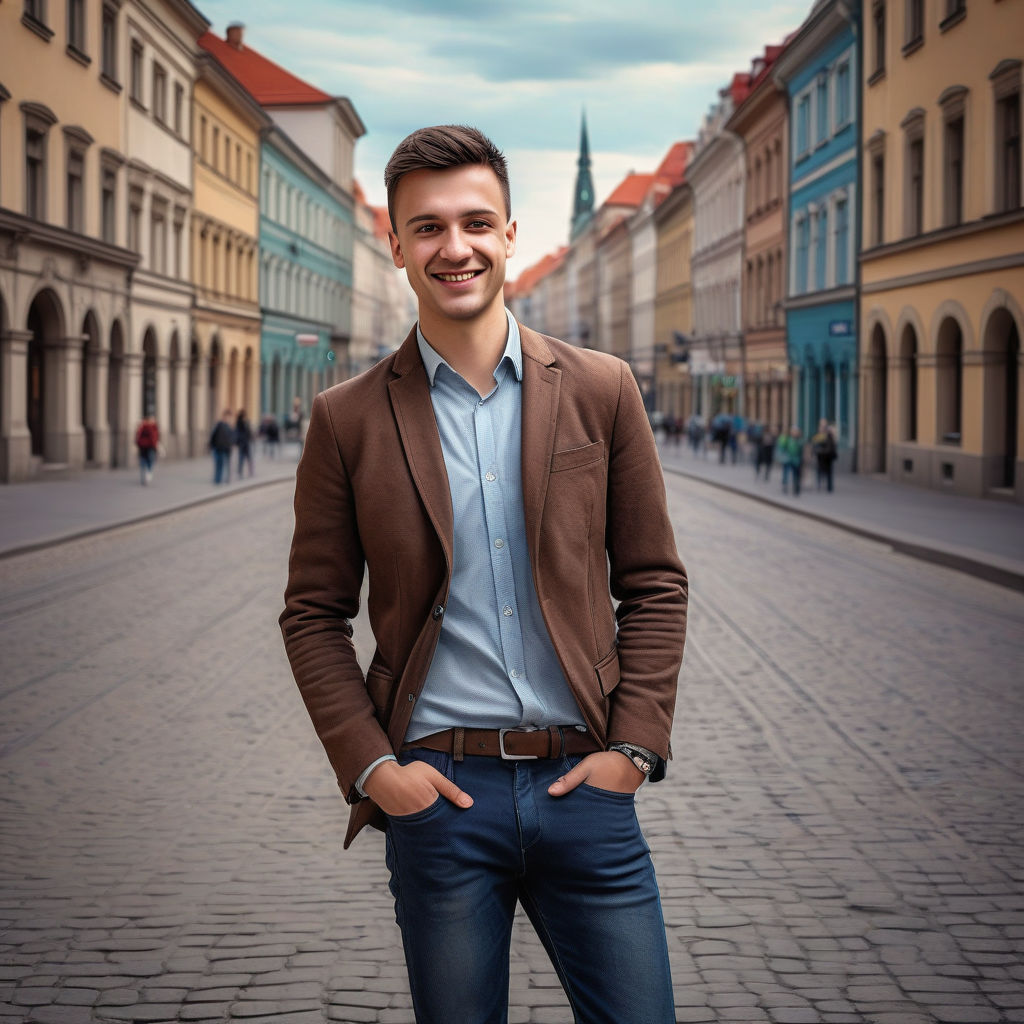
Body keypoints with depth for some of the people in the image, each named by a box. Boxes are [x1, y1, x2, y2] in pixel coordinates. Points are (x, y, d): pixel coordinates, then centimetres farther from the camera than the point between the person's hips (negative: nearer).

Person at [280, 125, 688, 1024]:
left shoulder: (602, 392, 4)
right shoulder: (350, 420, 2)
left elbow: (655, 584, 7)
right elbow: (313, 614, 5)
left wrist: (634, 747, -2)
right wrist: (370, 766, -5)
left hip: (583, 783, 1)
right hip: (438, 791, -1)